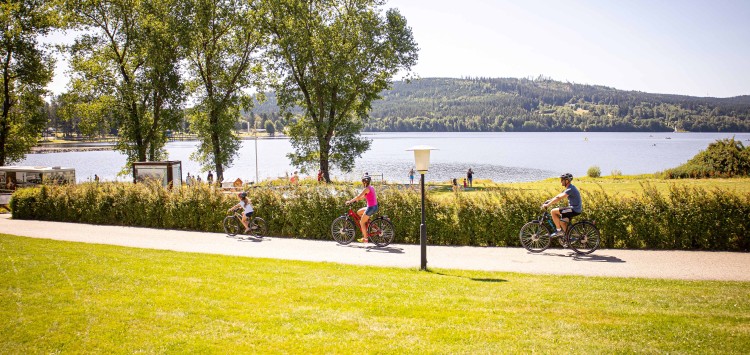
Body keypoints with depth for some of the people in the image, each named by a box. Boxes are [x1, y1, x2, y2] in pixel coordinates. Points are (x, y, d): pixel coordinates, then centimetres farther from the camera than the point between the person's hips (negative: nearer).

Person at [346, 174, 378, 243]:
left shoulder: (366, 189, -15)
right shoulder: (372, 188, 12)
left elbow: (358, 196, -22)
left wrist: (350, 201, -13)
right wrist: (356, 199, 22)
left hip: (371, 208, -9)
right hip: (375, 207, 9)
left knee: (362, 222, 4)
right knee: (359, 212, 24)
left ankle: (365, 238, 6)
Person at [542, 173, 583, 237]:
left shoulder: (570, 189, -19)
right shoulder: (569, 188, 12)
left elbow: (558, 198, -26)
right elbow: (559, 195, 18)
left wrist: (547, 205, -24)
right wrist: (550, 200, 8)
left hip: (574, 210, -10)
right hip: (574, 208, 10)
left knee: (553, 211, -13)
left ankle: (559, 230, -6)